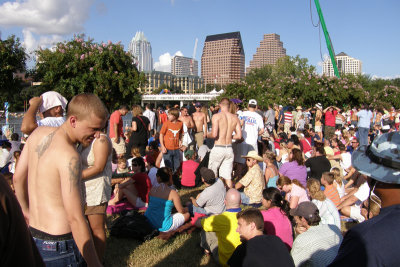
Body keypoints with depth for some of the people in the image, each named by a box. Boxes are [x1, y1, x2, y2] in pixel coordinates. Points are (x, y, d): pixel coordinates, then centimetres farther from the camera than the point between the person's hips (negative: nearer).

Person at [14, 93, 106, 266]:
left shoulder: (39, 133, -1)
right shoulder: (69, 156, -26)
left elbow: (18, 177, 11)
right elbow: (75, 219, -26)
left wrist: (25, 210, 27)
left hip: (32, 234, 8)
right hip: (58, 246, -8)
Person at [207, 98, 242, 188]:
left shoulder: (216, 116, -9)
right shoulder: (235, 118, 4)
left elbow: (214, 134, -17)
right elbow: (239, 136, 4)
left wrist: (207, 135, 4)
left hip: (218, 148, -4)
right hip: (229, 148, 4)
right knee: (228, 177, 10)